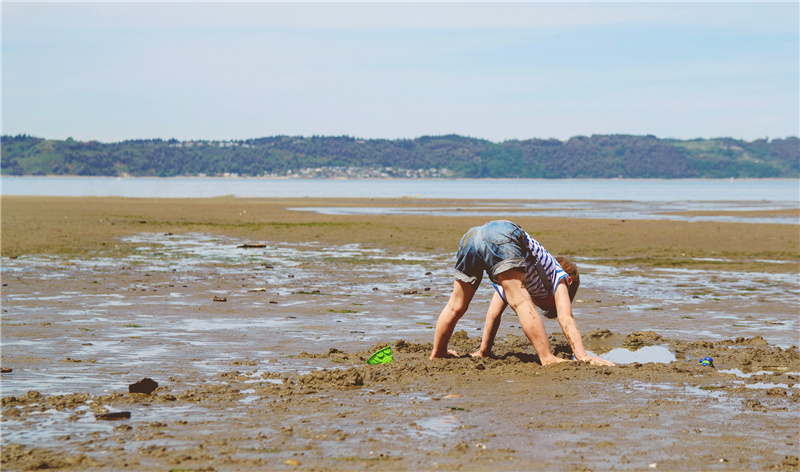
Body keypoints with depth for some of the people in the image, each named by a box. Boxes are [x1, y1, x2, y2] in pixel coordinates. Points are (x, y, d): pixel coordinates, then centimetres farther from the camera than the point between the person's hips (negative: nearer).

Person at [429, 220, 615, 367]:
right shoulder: (559, 275, 24)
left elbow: (493, 312, 43)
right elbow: (565, 318, 10)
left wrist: (483, 352, 47)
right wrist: (583, 357, 4)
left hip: (470, 235, 7)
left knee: (456, 306, 20)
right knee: (521, 302, -10)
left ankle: (437, 353, 32)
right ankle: (548, 359, -21)